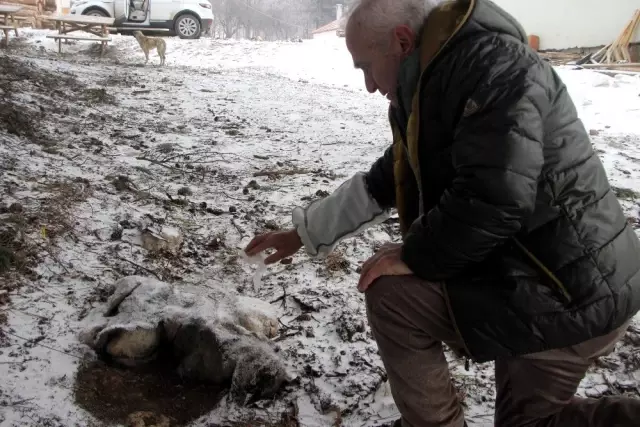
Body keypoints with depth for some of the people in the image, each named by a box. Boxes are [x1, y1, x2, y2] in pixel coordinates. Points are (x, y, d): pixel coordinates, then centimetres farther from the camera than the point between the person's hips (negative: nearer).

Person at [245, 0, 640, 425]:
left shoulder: (493, 63, -20)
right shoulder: (433, 88, 10)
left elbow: (494, 198, -30)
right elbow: (380, 185, 19)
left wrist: (414, 256, -15)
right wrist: (303, 232, 22)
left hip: (569, 291, -10)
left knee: (391, 292, -8)